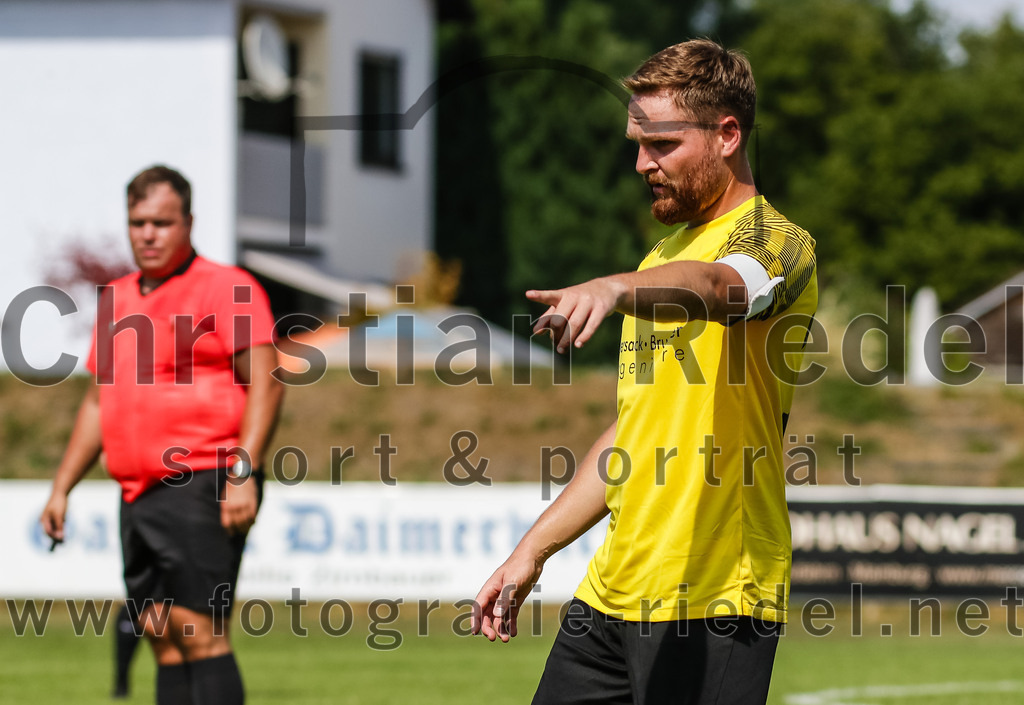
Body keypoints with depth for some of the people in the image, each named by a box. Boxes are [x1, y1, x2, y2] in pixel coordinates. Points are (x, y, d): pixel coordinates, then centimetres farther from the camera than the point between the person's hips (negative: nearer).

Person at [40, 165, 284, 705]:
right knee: (163, 640, 5)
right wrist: (62, 487, 22)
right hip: (138, 494, 8)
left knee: (200, 634, -14)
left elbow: (263, 382, -10)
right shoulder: (117, 300, 20)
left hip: (203, 490, -7)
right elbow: (98, 402, 27)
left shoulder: (226, 288, -3)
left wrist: (243, 473, -20)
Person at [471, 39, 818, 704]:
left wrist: (611, 288, -52)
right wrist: (535, 549, 22)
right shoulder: (663, 259, 21)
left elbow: (713, 286, -33)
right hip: (611, 593, 8)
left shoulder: (776, 241, -7)